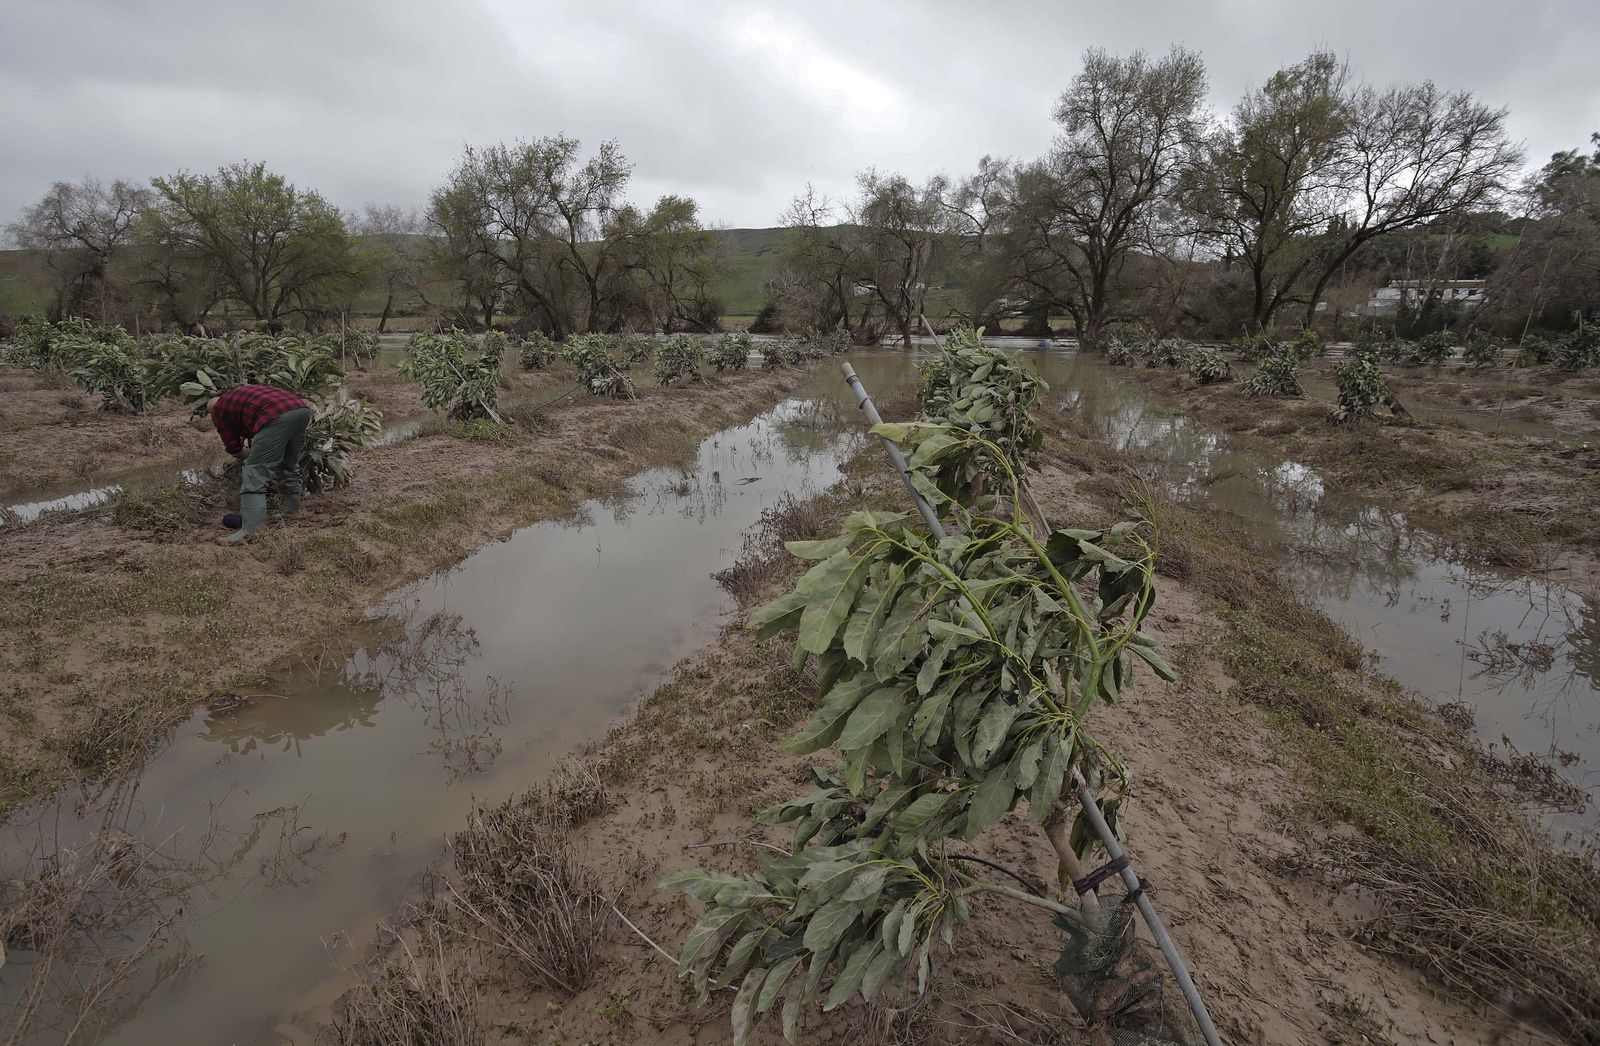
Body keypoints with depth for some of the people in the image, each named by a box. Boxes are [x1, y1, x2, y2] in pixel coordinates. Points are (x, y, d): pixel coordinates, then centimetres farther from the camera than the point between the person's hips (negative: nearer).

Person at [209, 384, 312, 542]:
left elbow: (233, 447, 23)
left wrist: (250, 456, 41)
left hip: (277, 418, -8)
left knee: (255, 474, -6)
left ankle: (250, 530, -14)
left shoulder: (219, 410, 21)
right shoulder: (240, 394, 42)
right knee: (289, 465, 26)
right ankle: (292, 513, 36)